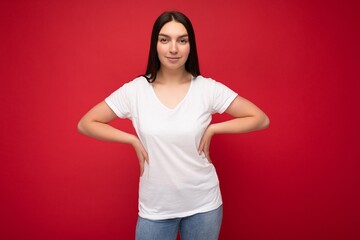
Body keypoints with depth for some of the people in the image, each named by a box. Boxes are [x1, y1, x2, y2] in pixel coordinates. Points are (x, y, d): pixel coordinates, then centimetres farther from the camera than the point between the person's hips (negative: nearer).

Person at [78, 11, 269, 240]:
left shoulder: (208, 88, -10)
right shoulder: (135, 90, -10)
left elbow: (261, 119, -4)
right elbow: (85, 124, -2)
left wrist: (212, 129, -12)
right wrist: (133, 140, -10)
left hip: (203, 204, 1)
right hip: (155, 209, 0)